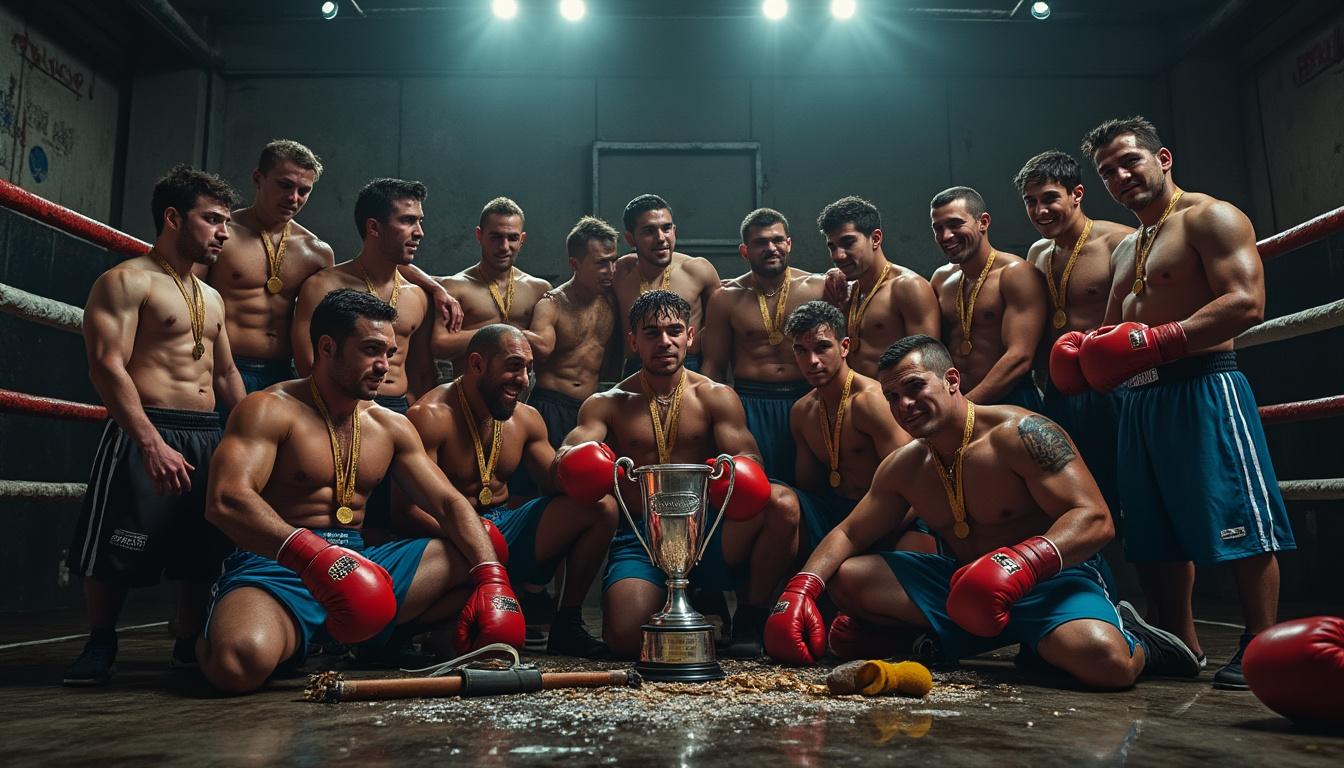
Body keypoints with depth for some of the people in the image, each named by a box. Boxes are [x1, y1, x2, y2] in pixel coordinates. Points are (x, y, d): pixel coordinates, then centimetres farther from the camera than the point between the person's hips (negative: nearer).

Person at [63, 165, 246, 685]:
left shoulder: (212, 298, 20)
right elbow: (107, 365, -15)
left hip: (209, 437, 7)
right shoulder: (126, 281, -4)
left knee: (202, 555, 9)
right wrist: (152, 442, -25)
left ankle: (188, 645, 23)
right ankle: (100, 646, 17)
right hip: (142, 435, -7)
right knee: (116, 554, -3)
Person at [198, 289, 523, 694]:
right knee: (242, 663, -35)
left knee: (481, 557, -7)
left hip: (360, 564, 5)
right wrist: (307, 552, -39)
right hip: (276, 566, -4)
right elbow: (225, 501, -22)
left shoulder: (392, 427, 11)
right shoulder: (269, 410, -7)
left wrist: (492, 578, -12)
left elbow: (449, 503, 6)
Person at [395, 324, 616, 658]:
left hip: (505, 527, 6)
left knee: (602, 507, -11)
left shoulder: (527, 418, 9)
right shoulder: (430, 417, -13)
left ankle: (567, 626, -1)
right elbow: (406, 509, -19)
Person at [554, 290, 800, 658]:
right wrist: (571, 463, -31)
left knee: (782, 502, -28)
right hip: (639, 539, 0)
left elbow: (747, 456, -1)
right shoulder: (607, 404, 9)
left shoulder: (716, 397, 10)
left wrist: (742, 472, -28)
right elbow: (567, 453, -5)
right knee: (625, 636, -28)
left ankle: (750, 619, -7)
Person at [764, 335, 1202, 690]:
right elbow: (848, 535, 8)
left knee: (1104, 661, -37)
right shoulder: (903, 468, 4)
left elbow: (1095, 519, -23)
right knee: (845, 577, -9)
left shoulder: (1020, 433, -17)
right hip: (965, 591, 5)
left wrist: (1024, 562, -42)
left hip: (1050, 583, -5)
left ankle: (1135, 644, 1)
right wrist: (800, 589, -11)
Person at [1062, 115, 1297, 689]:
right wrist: (1090, 351, 4)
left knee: (1237, 524, -5)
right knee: (1155, 536, 9)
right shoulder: (1127, 249, 24)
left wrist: (1158, 341, -23)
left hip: (1203, 388, -8)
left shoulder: (1208, 217, -2)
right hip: (1138, 398, 9)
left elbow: (1246, 303, -16)